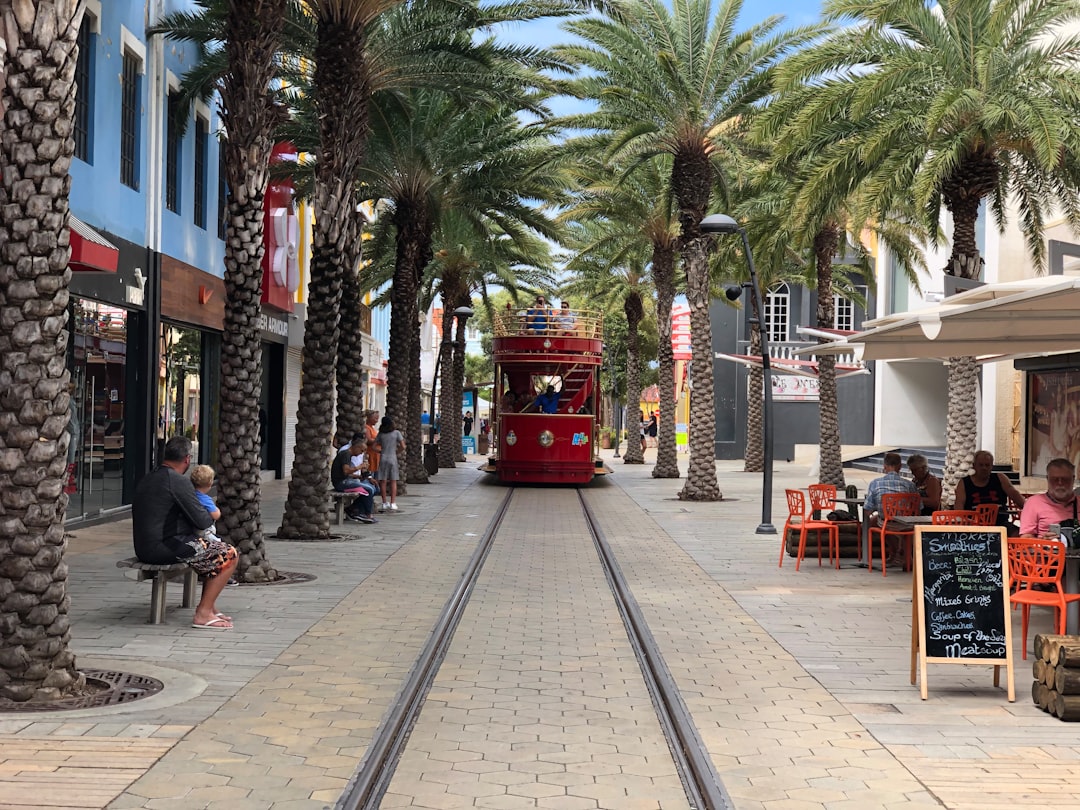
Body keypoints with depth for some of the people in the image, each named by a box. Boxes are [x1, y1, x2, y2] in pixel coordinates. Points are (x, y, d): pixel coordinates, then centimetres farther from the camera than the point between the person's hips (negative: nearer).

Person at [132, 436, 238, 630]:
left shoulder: (146, 479, 13)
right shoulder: (178, 481, -15)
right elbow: (202, 521, -16)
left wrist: (205, 517, 15)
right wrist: (210, 516, 8)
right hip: (166, 548, -10)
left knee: (213, 549, 24)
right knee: (229, 555, -4)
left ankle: (209, 607, 23)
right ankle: (203, 613, -6)